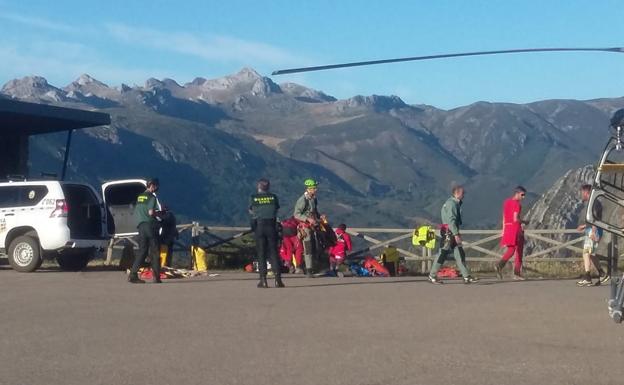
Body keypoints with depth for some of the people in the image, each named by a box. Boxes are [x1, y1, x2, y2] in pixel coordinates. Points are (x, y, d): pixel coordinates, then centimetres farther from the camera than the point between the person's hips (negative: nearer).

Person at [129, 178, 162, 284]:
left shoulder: (139, 197, 16)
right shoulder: (152, 197, -7)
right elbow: (151, 212, -18)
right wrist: (159, 213, 1)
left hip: (141, 226, 6)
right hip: (150, 225, -6)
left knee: (142, 251, 7)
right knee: (154, 252, 0)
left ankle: (133, 274, -4)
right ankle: (156, 277, -2)